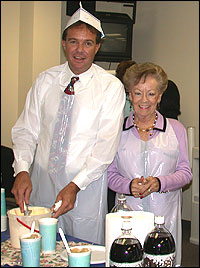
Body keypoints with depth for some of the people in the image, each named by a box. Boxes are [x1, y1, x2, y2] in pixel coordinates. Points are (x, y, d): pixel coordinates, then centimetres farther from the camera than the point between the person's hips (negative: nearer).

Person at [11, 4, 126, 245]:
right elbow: (26, 130, 3)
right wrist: (22, 170, -14)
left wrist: (75, 185, -20)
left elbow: (106, 145, -11)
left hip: (86, 190, -2)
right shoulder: (45, 80, 3)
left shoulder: (111, 87, -6)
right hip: (41, 185, 3)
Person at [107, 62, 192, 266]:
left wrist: (160, 182, -14)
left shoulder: (176, 129, 6)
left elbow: (185, 172, 5)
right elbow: (111, 174, 8)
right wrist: (129, 186, -13)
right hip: (128, 213, 0)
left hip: (165, 214, 0)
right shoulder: (118, 130, 7)